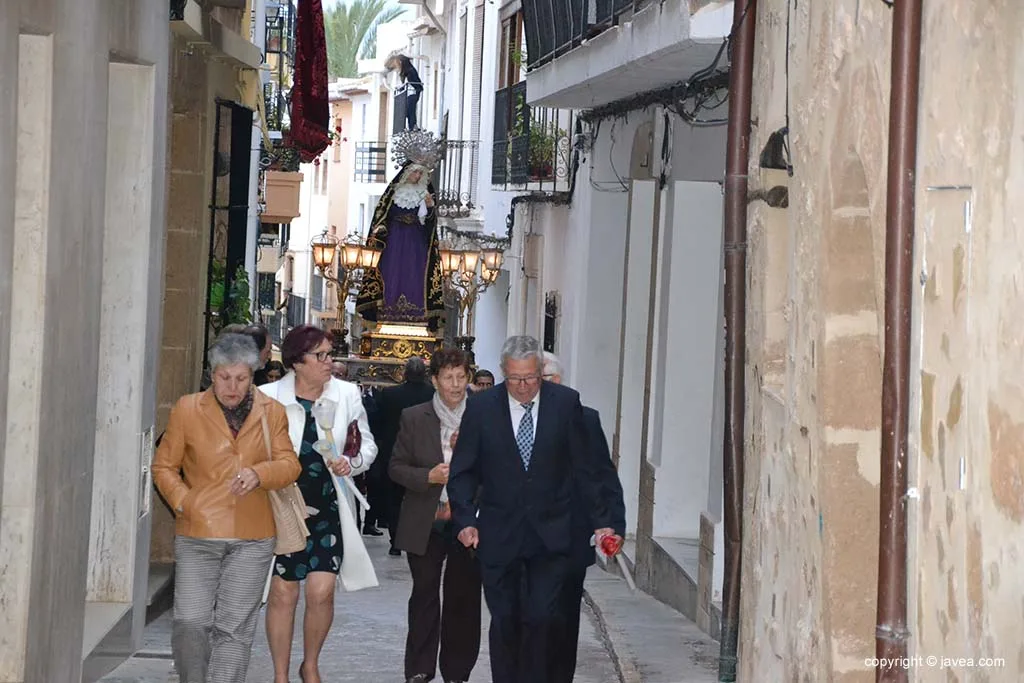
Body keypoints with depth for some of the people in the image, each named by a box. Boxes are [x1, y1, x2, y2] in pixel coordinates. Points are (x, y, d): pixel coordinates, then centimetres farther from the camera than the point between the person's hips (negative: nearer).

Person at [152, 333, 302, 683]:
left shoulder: (271, 412, 6)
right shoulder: (187, 409, 2)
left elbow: (290, 464, 5)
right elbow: (164, 466, 8)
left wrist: (260, 474, -15)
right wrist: (184, 502, -7)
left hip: (252, 539, 1)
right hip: (197, 536, -1)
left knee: (234, 630, 0)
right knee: (190, 623, -8)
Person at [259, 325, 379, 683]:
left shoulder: (347, 395, 2)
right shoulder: (268, 397, -6)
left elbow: (367, 444, 10)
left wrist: (351, 462, -8)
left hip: (328, 507, 2)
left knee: (321, 592, -6)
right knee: (283, 593, 4)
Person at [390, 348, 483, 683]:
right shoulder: (413, 418, 2)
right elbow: (397, 467, 4)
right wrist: (429, 476, -13)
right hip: (425, 525, 0)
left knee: (463, 599, 6)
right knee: (424, 595, 6)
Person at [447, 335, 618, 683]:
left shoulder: (566, 403, -1)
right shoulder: (482, 407, -1)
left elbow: (583, 468, 4)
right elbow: (463, 471, 3)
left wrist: (599, 521, 2)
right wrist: (465, 521, -8)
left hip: (550, 534, -1)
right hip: (499, 534, 1)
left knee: (543, 617, -10)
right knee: (504, 620, 6)